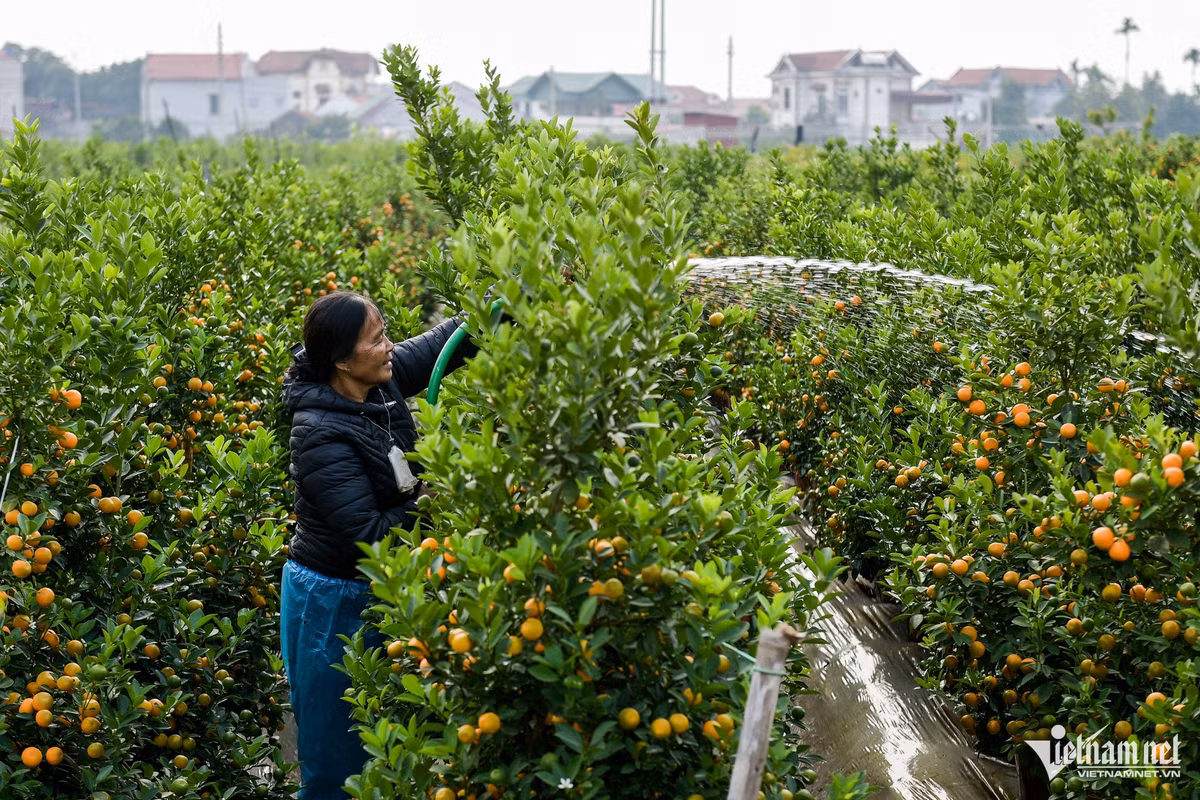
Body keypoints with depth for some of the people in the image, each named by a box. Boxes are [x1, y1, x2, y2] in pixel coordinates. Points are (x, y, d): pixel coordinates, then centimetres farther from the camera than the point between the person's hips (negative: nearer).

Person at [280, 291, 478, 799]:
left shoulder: (381, 383, -7)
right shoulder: (322, 437, -28)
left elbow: (444, 341, 2)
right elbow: (367, 536, -28)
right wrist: (424, 503, -16)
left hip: (379, 587, 7)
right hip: (333, 601, -7)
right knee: (336, 751, 7)